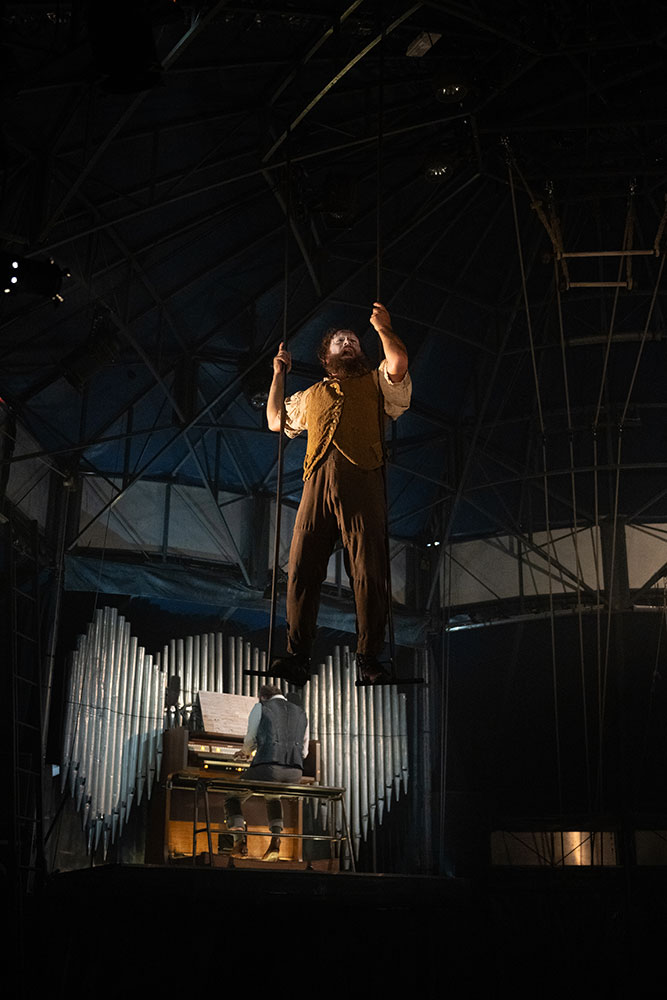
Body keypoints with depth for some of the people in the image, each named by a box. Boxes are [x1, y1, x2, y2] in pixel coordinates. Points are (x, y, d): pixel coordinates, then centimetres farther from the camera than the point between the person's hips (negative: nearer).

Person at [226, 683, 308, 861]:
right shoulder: (301, 713, 26)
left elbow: (250, 740, 20)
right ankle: (275, 843, 16)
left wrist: (246, 752, 43)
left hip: (267, 768, -4)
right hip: (295, 774, 4)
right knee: (273, 798, 37)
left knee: (233, 799, 19)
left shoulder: (260, 707, 14)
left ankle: (239, 840, -6)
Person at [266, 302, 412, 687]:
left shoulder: (377, 384, 23)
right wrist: (280, 374, 40)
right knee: (302, 568, -8)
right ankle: (298, 657, -7)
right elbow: (275, 420, 41)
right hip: (318, 482, 3)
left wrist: (382, 327, 16)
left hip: (362, 481, -3)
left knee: (369, 572, -10)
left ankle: (369, 659, -7)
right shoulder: (311, 396, 34)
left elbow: (399, 361, 3)